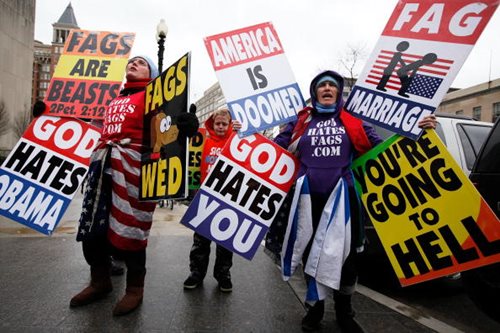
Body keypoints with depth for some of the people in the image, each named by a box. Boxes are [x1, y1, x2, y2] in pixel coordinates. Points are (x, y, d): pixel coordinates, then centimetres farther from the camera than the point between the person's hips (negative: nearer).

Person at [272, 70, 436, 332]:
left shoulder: (353, 121, 11)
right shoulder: (301, 121, 12)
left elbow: (380, 146, 13)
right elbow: (276, 147, 11)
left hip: (342, 196, 0)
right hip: (309, 197, 1)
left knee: (345, 255, 6)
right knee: (310, 253, 9)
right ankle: (315, 307, 29)